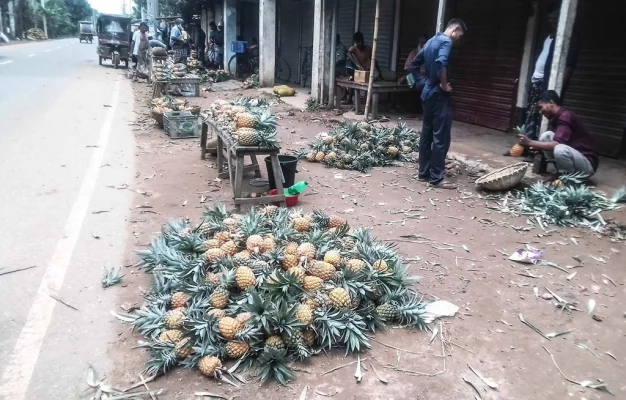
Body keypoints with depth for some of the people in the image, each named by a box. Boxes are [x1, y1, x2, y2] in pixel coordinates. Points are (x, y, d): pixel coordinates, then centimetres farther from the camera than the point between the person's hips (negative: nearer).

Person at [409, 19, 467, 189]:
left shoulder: (431, 41, 16)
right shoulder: (446, 41, -11)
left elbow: (413, 64, 20)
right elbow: (441, 63, -29)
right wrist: (444, 85, -18)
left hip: (427, 94, 9)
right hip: (438, 95, -9)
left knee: (427, 134, 12)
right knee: (441, 138, -5)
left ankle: (424, 173, 18)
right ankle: (436, 178, -2)